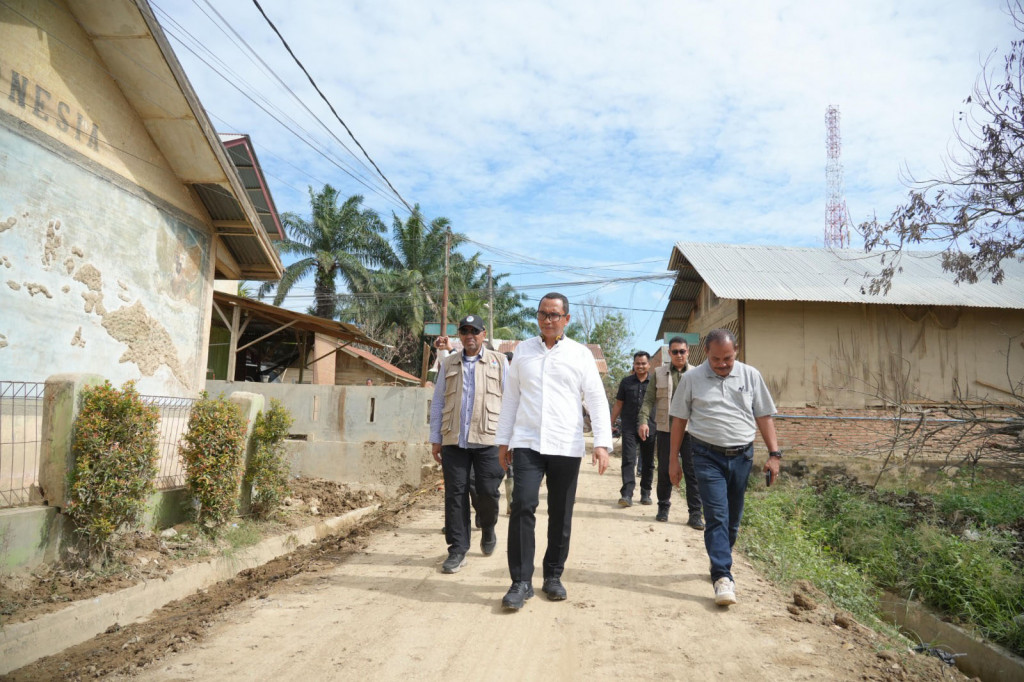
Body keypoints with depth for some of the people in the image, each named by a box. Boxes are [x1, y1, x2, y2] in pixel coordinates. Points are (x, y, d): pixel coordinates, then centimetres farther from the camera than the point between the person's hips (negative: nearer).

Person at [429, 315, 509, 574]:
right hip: (453, 440, 2)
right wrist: (435, 439, 10)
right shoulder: (448, 364, 14)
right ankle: (457, 550, 10)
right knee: (455, 494, 1)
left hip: (488, 440, -2)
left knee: (488, 492, -1)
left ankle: (488, 529, 29)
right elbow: (437, 402, 15)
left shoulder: (499, 362, 8)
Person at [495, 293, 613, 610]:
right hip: (527, 443, 1)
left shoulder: (580, 354, 3)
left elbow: (597, 400, 0)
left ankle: (553, 576, 24)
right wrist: (503, 440, 11)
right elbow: (510, 397, 13)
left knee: (561, 515, 7)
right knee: (522, 507, -11)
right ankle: (521, 581, -1)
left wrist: (602, 442, -11)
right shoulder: (523, 350, 9)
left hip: (567, 447, 0)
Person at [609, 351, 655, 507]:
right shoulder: (626, 382, 8)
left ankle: (645, 493, 20)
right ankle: (626, 494, -12)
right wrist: (611, 423, 6)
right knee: (628, 460, -8)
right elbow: (618, 404, 11)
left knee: (648, 462, 8)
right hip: (629, 427, 0)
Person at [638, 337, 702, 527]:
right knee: (664, 470, 9)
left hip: (690, 430, 0)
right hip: (665, 430, 1)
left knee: (692, 472, 0)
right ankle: (663, 507, 25)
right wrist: (644, 420, -10)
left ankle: (695, 514, 7)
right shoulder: (659, 373, 6)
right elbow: (649, 399, 4)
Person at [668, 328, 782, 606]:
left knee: (733, 518, 12)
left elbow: (764, 416, 8)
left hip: (742, 456, 3)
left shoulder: (750, 375, 5)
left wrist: (774, 454, 2)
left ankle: (720, 561, 31)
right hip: (708, 457, -2)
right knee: (717, 516, -10)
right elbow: (679, 420, 5)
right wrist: (674, 460, 5)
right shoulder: (692, 379, 0)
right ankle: (722, 577, -9)